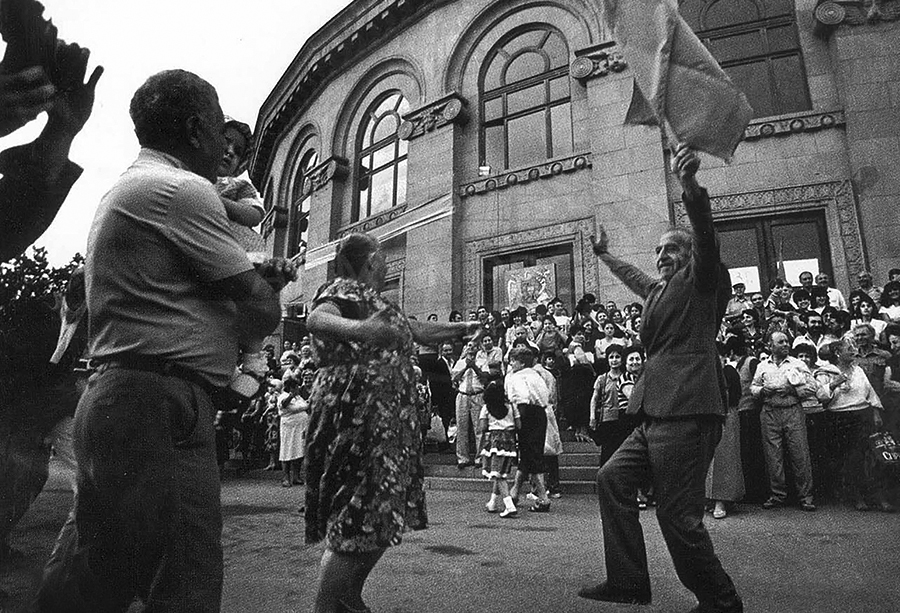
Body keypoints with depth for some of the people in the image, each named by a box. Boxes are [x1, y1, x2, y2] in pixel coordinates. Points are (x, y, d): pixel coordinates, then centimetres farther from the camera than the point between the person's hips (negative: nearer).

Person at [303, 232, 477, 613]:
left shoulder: (371, 298, 21)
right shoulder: (344, 290, -7)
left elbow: (418, 332, 30)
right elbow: (315, 319, -28)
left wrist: (465, 328, 36)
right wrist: (357, 328, -48)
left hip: (388, 421, 10)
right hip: (356, 418, -10)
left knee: (387, 515, 13)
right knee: (356, 521, -7)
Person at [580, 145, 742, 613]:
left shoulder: (702, 280, 2)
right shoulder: (661, 291, 24)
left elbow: (705, 233, -17)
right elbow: (635, 279, 45)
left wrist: (689, 184, -34)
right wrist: (605, 255, 58)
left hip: (687, 413, -9)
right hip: (658, 412, 10)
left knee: (677, 515, -8)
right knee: (613, 478, 7)